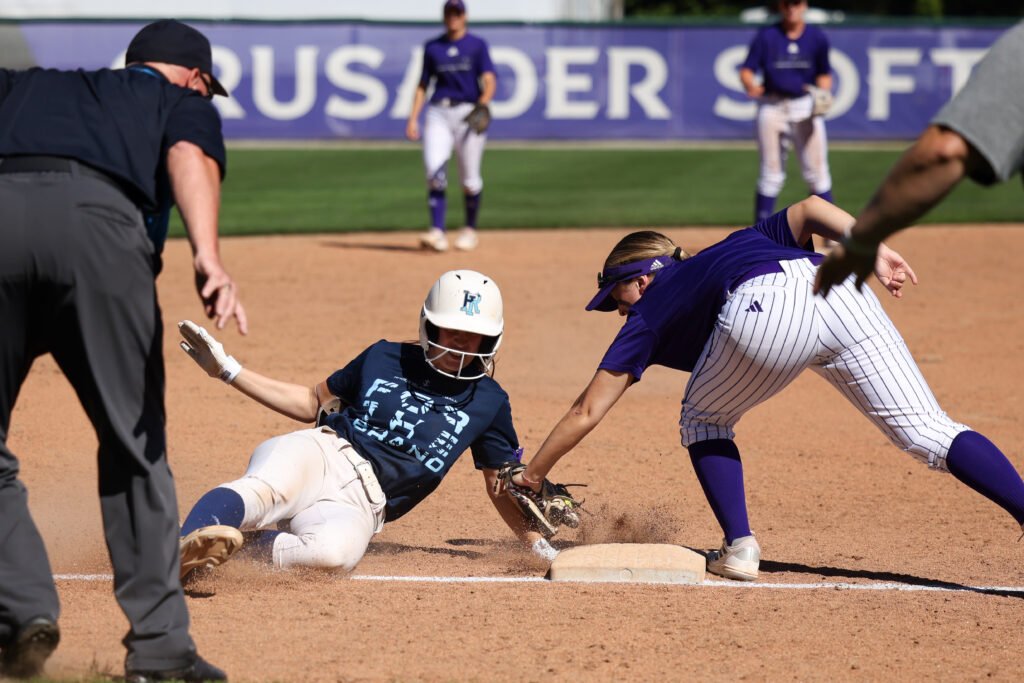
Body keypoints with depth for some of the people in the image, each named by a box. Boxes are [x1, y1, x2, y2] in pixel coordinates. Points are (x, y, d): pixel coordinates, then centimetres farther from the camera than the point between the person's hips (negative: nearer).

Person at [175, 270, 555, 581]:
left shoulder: (488, 402, 16)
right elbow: (313, 403, 26)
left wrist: (538, 545, 15)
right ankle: (178, 550, -60)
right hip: (317, 454, 0)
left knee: (336, 552, -42)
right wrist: (228, 371, 21)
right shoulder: (385, 358, 17)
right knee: (264, 491, -40)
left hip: (361, 504, 0)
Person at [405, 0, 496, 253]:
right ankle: (437, 232, -19)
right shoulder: (432, 47, 12)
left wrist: (483, 103, -26)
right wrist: (413, 118, 6)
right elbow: (423, 84, 15)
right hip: (438, 113, 2)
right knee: (435, 173, -14)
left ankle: (470, 230, 21)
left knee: (469, 179, 1)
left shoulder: (477, 46, 4)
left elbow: (489, 81, -6)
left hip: (468, 113, -2)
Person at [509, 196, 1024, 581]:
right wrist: (875, 250, 13)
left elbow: (586, 413, 32)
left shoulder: (650, 312, 31)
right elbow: (808, 209, 25)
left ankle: (740, 546, 11)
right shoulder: (742, 241, 44)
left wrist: (530, 478, 42)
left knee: (704, 421, 26)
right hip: (842, 292, 4)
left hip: (765, 310, -3)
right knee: (929, 435, 0)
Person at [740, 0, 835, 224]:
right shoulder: (766, 36, -2)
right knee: (771, 174, 2)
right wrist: (750, 85, -31)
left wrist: (822, 93, -8)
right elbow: (747, 70, -8)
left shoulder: (817, 37, 3)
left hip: (806, 106, 1)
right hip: (772, 107, -1)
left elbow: (824, 74, 12)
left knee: (816, 172, -1)